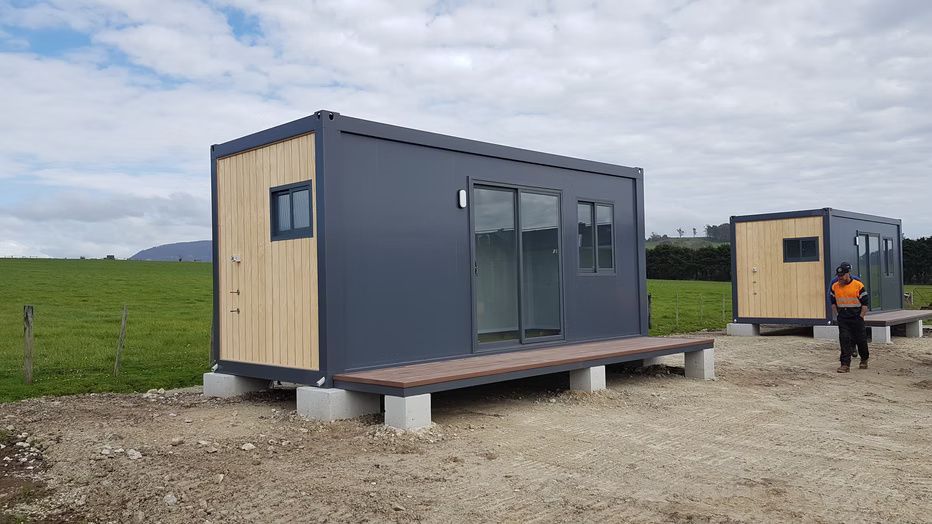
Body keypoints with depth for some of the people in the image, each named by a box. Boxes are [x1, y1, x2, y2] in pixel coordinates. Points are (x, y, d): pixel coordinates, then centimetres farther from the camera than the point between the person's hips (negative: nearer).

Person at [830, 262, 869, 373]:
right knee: (844, 340, -6)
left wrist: (860, 318, -7)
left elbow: (865, 303, -4)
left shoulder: (858, 285, -8)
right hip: (843, 319, 3)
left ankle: (864, 360, 31)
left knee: (861, 340, 7)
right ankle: (845, 364, -7)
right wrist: (837, 316, 9)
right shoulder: (835, 286, 4)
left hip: (856, 319, -3)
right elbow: (833, 303, 16)